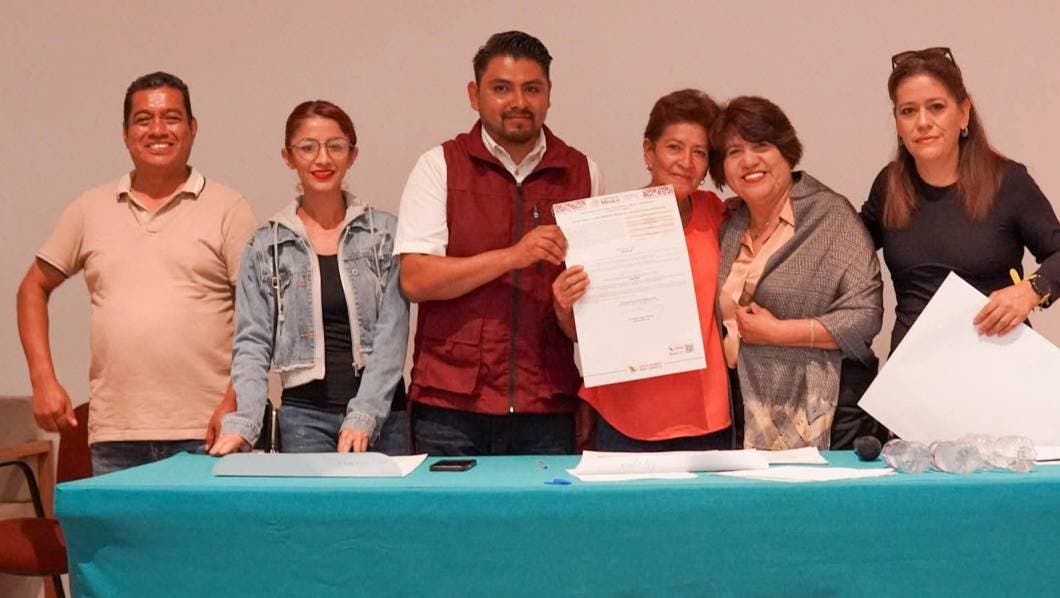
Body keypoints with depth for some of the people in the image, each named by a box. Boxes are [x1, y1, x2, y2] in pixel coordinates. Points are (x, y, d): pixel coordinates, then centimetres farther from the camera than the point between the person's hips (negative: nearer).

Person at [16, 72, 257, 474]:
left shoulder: (228, 209, 2)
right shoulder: (91, 209, 11)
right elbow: (34, 288, 19)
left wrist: (234, 402, -12)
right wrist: (44, 380, 8)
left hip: (204, 434, -3)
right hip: (114, 436, 3)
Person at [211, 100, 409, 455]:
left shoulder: (385, 233, 5)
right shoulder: (266, 246, 7)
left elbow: (391, 334, -2)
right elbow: (252, 343, 2)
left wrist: (363, 417, -13)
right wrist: (242, 423, -13)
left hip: (381, 413, 0)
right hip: (304, 416, 0)